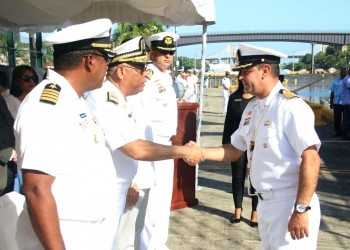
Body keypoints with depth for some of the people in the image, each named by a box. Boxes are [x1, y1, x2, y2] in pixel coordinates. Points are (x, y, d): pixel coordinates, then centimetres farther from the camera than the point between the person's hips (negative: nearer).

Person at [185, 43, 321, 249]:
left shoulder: (291, 107, -19)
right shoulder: (252, 108, 8)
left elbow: (311, 159, -23)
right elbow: (235, 151, 15)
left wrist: (302, 210, -25)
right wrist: (200, 152, 2)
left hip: (290, 204, -8)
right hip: (265, 203, 8)